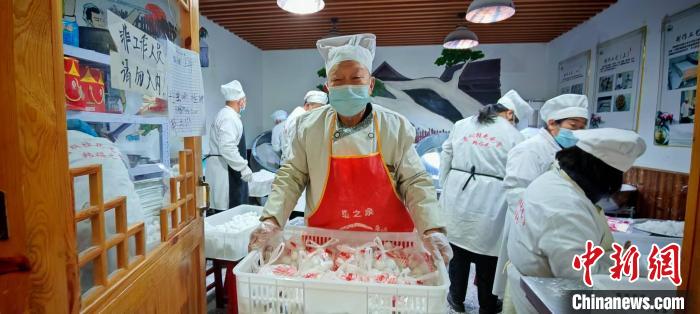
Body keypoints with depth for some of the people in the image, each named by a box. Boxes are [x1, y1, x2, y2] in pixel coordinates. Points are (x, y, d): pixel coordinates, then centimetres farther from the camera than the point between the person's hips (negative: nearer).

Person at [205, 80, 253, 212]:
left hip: (227, 169, 10)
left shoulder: (227, 115, 16)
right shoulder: (229, 118, -15)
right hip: (225, 170, -10)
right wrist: (244, 168, -20)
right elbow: (227, 148, -24)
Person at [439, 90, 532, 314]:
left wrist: (446, 189, 15)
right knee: (487, 255, 13)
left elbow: (445, 160, 7)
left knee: (458, 250, 17)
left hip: (458, 198, 3)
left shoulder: (460, 125, 7)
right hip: (490, 203, -3)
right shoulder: (514, 136, -1)